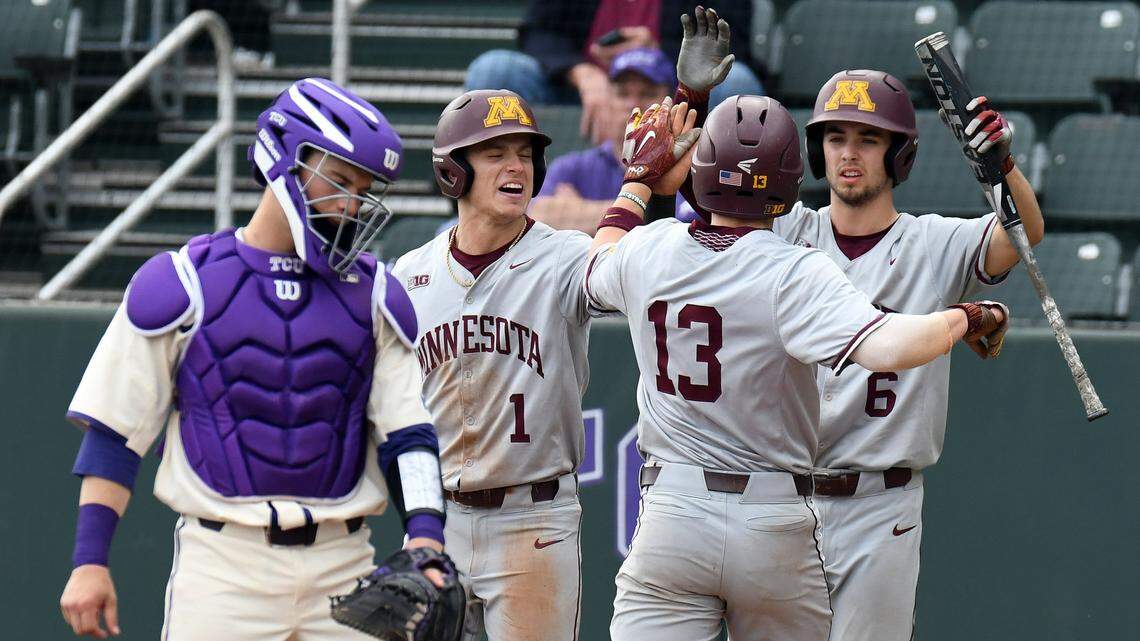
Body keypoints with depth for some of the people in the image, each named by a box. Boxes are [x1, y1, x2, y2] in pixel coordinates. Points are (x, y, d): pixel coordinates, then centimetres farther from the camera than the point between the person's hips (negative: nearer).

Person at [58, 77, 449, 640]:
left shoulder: (372, 295, 10)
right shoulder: (185, 284, 1)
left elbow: (407, 434, 5)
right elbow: (115, 432, 2)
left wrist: (425, 541, -12)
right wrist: (89, 561, -4)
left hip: (341, 568, 3)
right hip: (224, 566, -3)